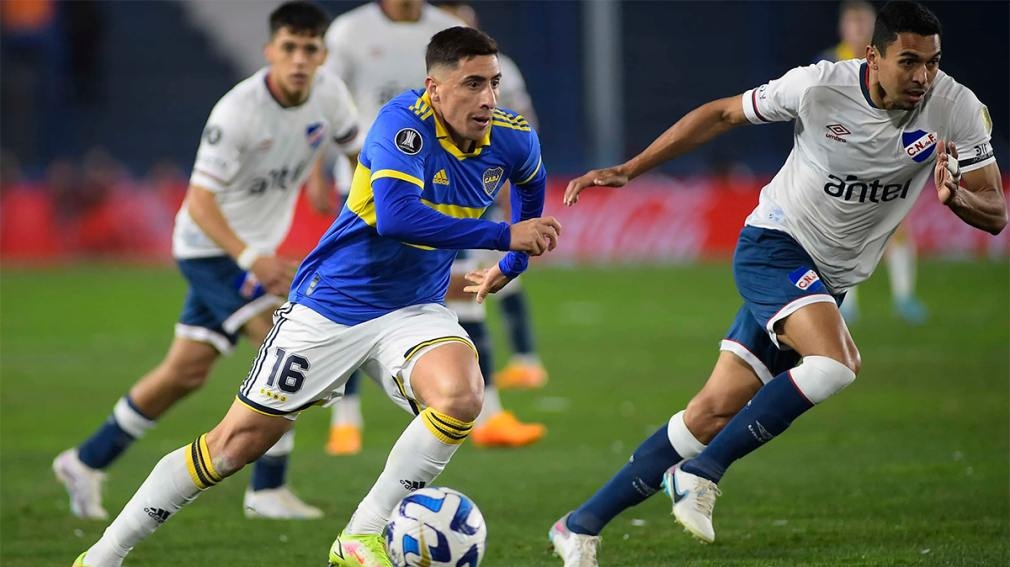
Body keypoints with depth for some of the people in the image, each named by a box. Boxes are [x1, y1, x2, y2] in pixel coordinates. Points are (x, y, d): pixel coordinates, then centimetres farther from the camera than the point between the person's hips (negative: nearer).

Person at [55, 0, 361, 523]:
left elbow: (358, 147, 13)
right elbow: (199, 201, -29)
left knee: (186, 373, 12)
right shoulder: (237, 111, -27)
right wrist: (251, 259, -41)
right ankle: (267, 490, -9)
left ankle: (88, 462, 26)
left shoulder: (328, 94, -7)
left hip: (252, 250, 7)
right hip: (210, 247, -7)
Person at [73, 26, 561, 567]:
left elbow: (532, 182, 22)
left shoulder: (512, 139, -6)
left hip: (413, 310, 4)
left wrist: (512, 266, 20)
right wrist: (505, 236, -36)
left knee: (461, 396, -28)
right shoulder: (404, 122, -24)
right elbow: (395, 217, -40)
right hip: (329, 305, -4)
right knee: (238, 441, -1)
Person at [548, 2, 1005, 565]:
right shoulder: (820, 86, -18)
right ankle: (701, 474, -17)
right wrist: (626, 171, -4)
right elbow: (720, 114, -3)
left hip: (826, 283, 4)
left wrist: (955, 196, -30)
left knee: (714, 412, 2)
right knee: (834, 364, -31)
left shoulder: (958, 110, -10)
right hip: (774, 247, -4)